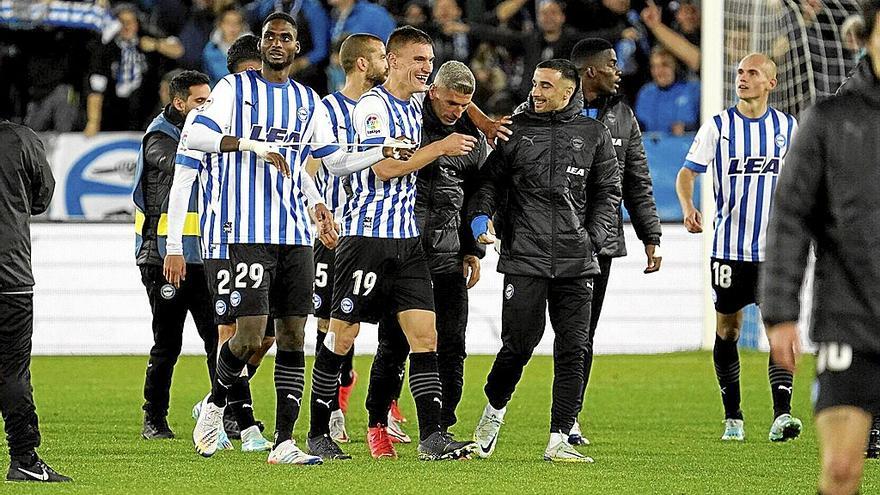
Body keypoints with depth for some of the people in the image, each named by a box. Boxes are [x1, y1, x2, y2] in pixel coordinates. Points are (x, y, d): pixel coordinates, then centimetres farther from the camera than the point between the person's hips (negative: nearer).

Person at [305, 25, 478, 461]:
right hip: (367, 235, -7)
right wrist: (440, 148, -14)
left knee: (424, 333, -3)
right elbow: (385, 168, -20)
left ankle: (431, 437, -7)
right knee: (342, 335, 0)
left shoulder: (415, 103, 13)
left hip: (406, 238, 7)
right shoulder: (373, 105, -11)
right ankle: (317, 434, 9)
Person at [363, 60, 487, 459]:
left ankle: (441, 430, 5)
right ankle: (378, 425, 10)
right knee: (394, 343, -3)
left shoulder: (473, 140, 11)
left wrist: (473, 250, 14)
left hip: (448, 255, 4)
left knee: (451, 345, -1)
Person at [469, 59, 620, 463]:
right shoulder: (515, 129, 6)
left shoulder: (593, 134, 9)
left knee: (572, 349, -2)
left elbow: (608, 192, 13)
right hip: (524, 258, -1)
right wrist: (480, 214, -10)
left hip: (576, 263, 1)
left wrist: (594, 238, 0)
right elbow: (490, 179, 9)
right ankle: (494, 410, 25)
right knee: (518, 345, -3)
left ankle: (559, 440, 2)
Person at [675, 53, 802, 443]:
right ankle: (732, 417, 17)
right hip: (729, 246, -1)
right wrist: (688, 208, -17)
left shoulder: (788, 127, 6)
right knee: (727, 330, 6)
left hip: (774, 248, 1)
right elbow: (687, 172, 1)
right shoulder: (717, 127, 0)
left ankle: (781, 415, -16)